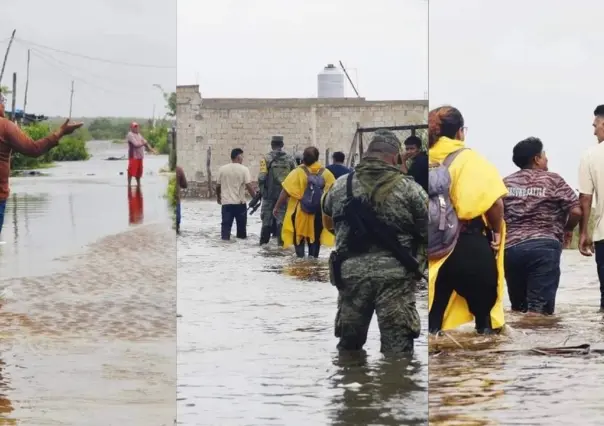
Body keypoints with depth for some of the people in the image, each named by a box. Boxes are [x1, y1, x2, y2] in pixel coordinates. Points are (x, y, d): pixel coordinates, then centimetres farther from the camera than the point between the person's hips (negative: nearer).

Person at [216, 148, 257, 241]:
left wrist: (218, 197, 26)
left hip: (226, 202, 2)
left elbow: (218, 186, 9)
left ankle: (225, 237, -11)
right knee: (241, 223, 12)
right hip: (239, 202, -2)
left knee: (226, 223, 2)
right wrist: (255, 197, -3)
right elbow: (249, 186, -13)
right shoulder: (243, 169, -7)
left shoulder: (222, 169, 3)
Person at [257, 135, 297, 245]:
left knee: (267, 217, 9)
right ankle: (282, 242, 3)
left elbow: (262, 177, -12)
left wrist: (261, 190, -1)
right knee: (282, 218, 7)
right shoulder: (290, 159, 4)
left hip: (270, 194, -2)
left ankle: (264, 242, 12)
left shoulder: (266, 158, -7)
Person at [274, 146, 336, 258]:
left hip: (300, 213, -2)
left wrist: (277, 207, -2)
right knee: (315, 238, 15)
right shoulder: (326, 173, -3)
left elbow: (286, 191, -11)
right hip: (318, 214, 2)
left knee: (299, 238, 11)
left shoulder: (298, 172, -11)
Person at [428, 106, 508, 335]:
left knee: (433, 316, 8)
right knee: (484, 310, 11)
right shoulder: (469, 159, -7)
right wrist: (496, 230, 1)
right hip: (469, 245, -3)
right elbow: (494, 202, -16)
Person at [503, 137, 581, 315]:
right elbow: (576, 210, -4)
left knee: (518, 308, 17)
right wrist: (567, 229, 16)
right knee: (539, 308, -7)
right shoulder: (553, 180, 3)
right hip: (544, 247, -4)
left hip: (511, 248, 4)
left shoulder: (505, 183, 13)